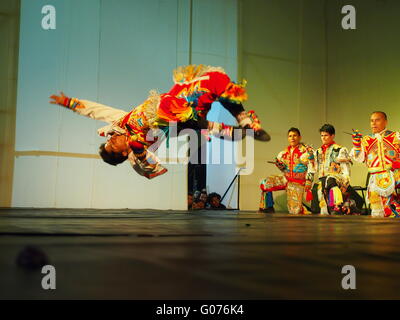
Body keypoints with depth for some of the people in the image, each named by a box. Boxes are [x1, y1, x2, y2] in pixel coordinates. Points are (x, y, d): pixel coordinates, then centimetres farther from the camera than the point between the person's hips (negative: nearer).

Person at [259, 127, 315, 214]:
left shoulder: (306, 150, -6)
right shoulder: (286, 151, 9)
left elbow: (311, 167, -9)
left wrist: (309, 181, -15)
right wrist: (279, 164, 2)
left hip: (298, 183, -5)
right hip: (286, 179, 5)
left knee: (294, 211, -10)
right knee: (265, 183, -15)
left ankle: (305, 210, 24)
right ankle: (269, 207, -1)